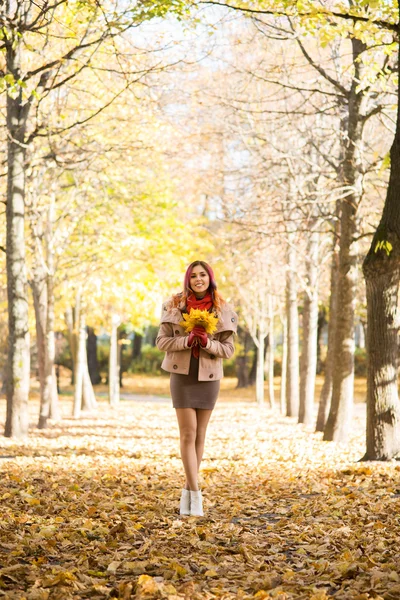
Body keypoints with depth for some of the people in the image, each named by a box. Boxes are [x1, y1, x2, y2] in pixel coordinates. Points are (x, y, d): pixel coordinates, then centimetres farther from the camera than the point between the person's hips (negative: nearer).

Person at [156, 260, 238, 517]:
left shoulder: (223, 310, 0)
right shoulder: (174, 306, -1)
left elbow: (229, 348, 1)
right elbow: (162, 341, -1)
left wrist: (207, 343, -18)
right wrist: (187, 341, -18)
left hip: (209, 377, 2)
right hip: (182, 375, -2)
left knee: (200, 435, 7)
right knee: (188, 434, -7)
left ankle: (188, 491, 19)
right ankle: (196, 495, -6)